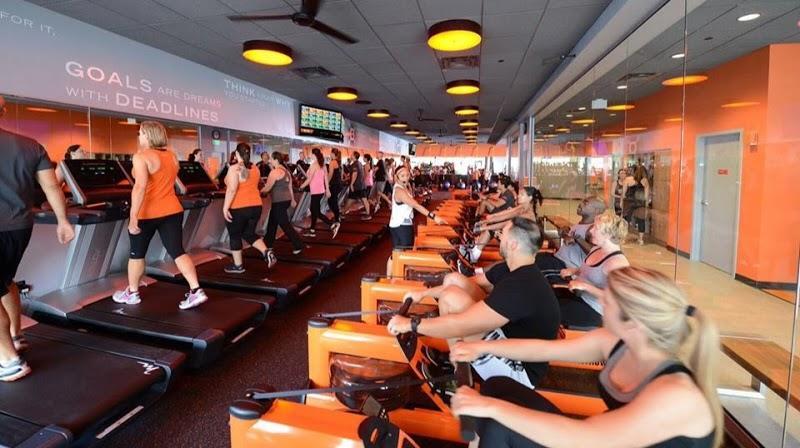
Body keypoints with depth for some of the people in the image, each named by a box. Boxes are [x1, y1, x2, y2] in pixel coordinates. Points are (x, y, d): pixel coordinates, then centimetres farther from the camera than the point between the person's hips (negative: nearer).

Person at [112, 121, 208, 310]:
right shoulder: (172, 156, 9)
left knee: (137, 253, 14)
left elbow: (140, 186, -23)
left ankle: (132, 293, 27)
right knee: (177, 251, 2)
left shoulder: (141, 156, -13)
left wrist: (133, 216, -24)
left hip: (147, 213, -5)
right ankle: (196, 291, -8)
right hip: (173, 211, 5)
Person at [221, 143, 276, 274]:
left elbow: (232, 190, -19)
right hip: (256, 206, 6)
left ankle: (238, 266, 18)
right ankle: (267, 252, 0)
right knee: (249, 234, 19)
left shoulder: (234, 168, -12)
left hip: (238, 208, -6)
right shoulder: (255, 168, 9)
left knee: (235, 236, 10)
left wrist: (225, 207, -16)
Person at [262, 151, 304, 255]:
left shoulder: (274, 172, -15)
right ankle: (268, 243, 30)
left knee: (285, 224, -4)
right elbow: (290, 187, 18)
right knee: (272, 222, 19)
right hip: (286, 199, 10)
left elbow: (267, 189, -14)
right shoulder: (285, 171, 12)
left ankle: (298, 246, -2)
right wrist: (292, 200, 24)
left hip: (279, 201, -10)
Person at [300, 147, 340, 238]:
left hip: (316, 191, -9)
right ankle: (312, 230, 22)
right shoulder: (323, 165, 9)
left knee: (317, 212, -5)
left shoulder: (314, 165, -14)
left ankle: (333, 224, -16)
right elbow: (326, 178, 12)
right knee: (313, 210, 16)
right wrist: (327, 190, 16)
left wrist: (301, 187, -1)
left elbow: (309, 179, -13)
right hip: (321, 190, 9)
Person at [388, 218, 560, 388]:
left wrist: (411, 324, -19)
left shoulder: (522, 287, -30)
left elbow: (461, 325, -31)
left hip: (519, 370, -9)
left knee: (451, 297, -22)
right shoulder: (519, 271, 1)